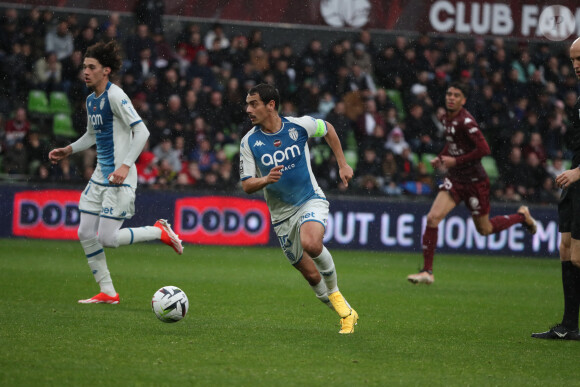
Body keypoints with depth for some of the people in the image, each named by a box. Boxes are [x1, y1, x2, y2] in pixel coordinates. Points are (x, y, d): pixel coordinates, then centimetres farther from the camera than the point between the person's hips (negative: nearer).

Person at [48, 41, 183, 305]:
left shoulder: (115, 96, -15)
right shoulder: (91, 100, 12)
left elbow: (142, 132, -21)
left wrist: (125, 165, -27)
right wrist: (68, 150, 15)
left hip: (119, 179, -9)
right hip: (100, 176, 9)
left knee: (108, 238, -12)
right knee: (86, 234, 4)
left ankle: (160, 231, 9)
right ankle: (107, 292, 13)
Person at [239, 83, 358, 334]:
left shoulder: (300, 126, -10)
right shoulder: (249, 142, -8)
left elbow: (327, 129, 12)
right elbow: (247, 186, -6)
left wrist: (342, 164, 11)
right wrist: (266, 180, -27)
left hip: (311, 200, -2)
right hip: (282, 214, 3)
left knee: (310, 243, -33)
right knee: (311, 276, 3)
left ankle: (334, 292, -8)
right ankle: (345, 313, 23)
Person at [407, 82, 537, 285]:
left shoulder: (465, 121, -21)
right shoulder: (446, 118, 5)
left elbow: (484, 149, -26)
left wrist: (455, 161, -22)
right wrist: (441, 157, 7)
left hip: (475, 181, -7)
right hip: (454, 179, 7)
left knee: (484, 230, 10)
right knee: (433, 218, -11)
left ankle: (522, 215, 36)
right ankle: (427, 271, -7)